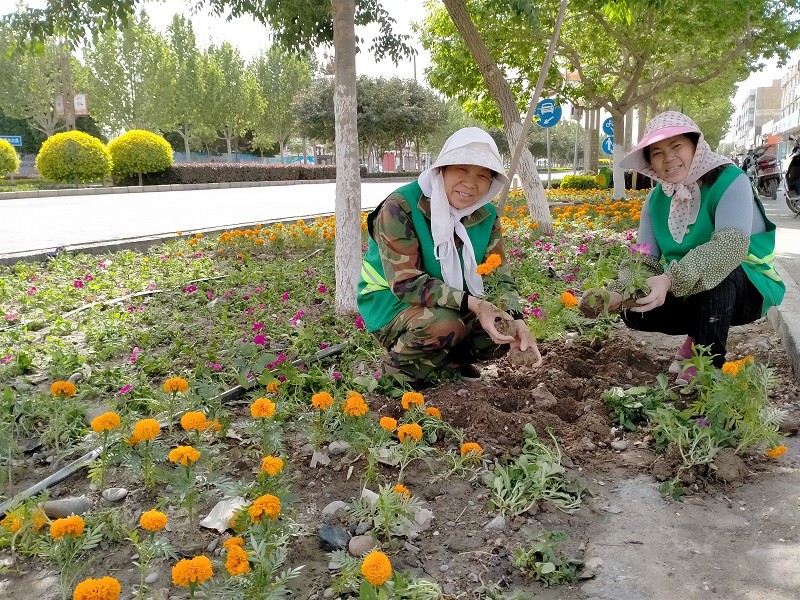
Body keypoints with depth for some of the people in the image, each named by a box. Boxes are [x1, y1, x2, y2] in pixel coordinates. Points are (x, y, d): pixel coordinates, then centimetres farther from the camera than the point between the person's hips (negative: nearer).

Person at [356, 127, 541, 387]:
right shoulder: (400, 208, -24)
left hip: (455, 305, 6)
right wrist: (471, 303, -36)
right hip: (392, 304, -6)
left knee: (503, 333, -13)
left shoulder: (485, 216, -4)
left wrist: (517, 320, -26)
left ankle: (452, 355, 14)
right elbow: (406, 283, -29)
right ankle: (400, 364, -6)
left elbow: (499, 275, -7)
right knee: (445, 326, -35)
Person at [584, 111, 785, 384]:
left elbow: (731, 244, -37)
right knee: (634, 312, -14)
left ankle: (710, 363, -18)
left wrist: (670, 280, -50)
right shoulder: (656, 199, -1)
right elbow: (646, 258, -10)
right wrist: (617, 291, -32)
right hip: (687, 292, 6)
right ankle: (699, 335, 12)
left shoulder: (729, 181, -20)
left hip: (748, 288, -5)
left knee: (716, 272, -37)